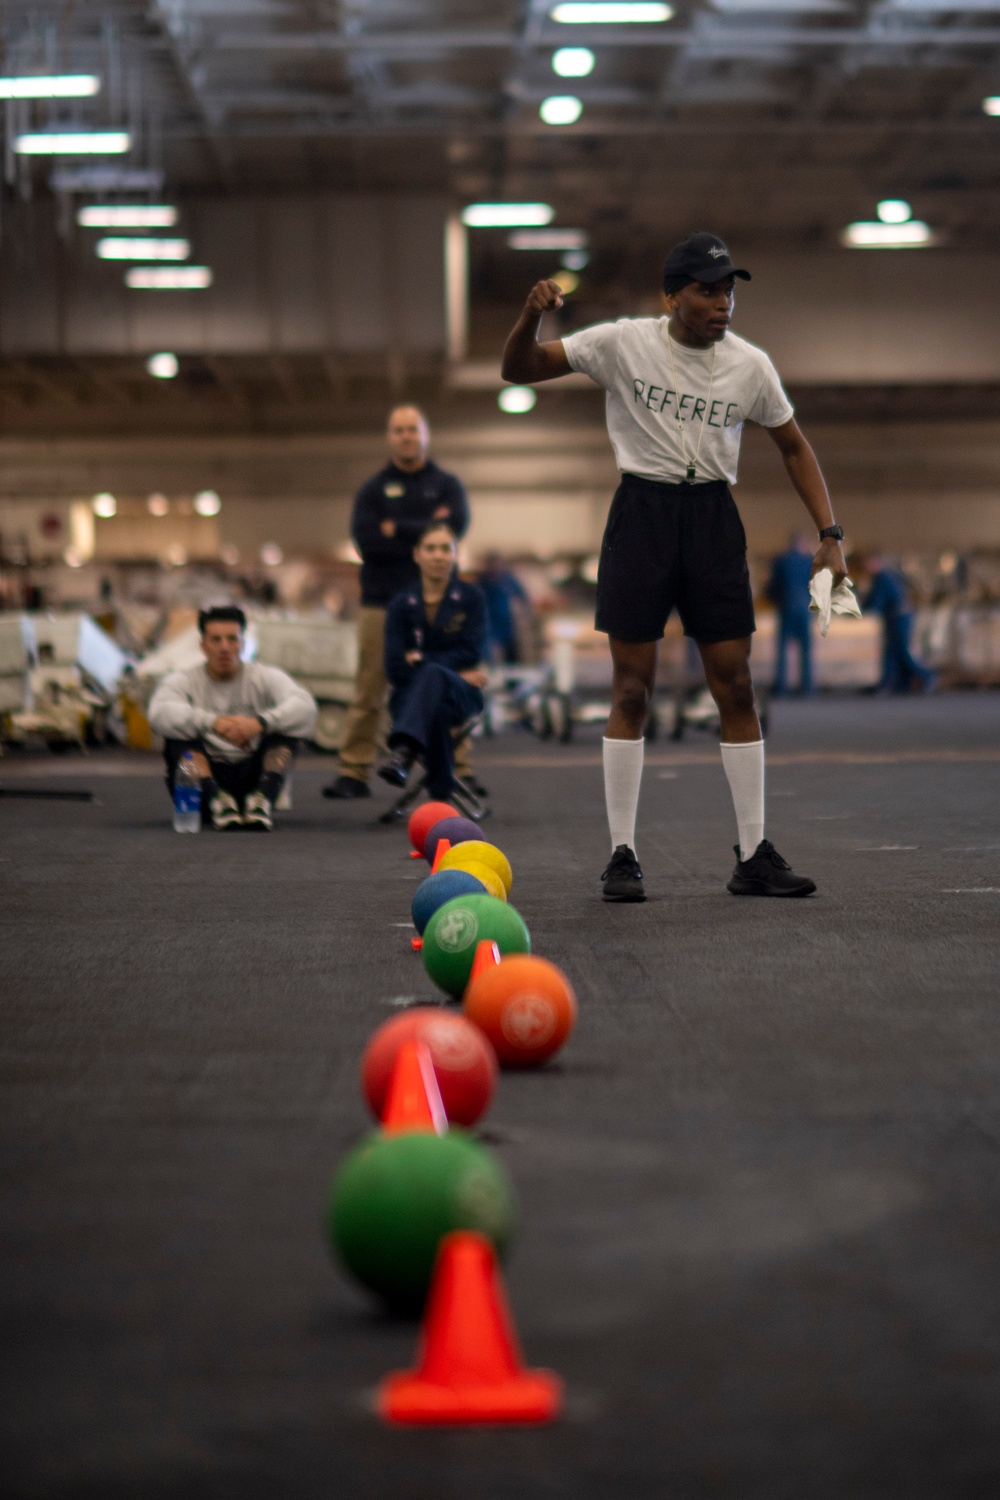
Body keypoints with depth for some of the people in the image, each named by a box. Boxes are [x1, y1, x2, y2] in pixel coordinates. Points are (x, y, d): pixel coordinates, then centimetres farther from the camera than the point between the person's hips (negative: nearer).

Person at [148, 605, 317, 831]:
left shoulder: (266, 678, 6)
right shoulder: (182, 682, 3)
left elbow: (305, 707, -14)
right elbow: (160, 713, -21)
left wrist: (261, 723, -33)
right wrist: (213, 723, -36)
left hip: (252, 778, 1)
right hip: (204, 781, -1)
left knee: (283, 725, -17)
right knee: (178, 729, -23)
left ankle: (261, 801, -36)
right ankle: (217, 802, -41)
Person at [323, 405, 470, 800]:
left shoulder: (446, 485, 12)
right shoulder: (373, 489, 13)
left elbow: (455, 527, -7)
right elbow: (365, 538, -4)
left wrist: (397, 530, -6)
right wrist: (423, 531, -7)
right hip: (381, 601, 0)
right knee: (369, 691, -2)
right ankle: (354, 773, 0)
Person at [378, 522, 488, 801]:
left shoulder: (471, 598, 6)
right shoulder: (402, 605, 7)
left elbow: (472, 654, -4)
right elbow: (395, 669, -2)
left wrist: (422, 661, -8)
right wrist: (456, 671, -8)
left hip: (462, 695, -1)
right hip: (411, 696, 1)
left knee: (432, 675, -40)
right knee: (436, 710, -40)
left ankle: (403, 752, -64)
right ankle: (441, 796, -38)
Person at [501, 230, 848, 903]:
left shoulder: (750, 365, 1)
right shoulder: (622, 342, -5)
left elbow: (794, 445, 13)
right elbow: (521, 369, -2)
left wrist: (830, 533, 6)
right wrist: (531, 316, -23)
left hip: (714, 519, 2)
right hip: (642, 513, -2)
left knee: (736, 686, 0)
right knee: (632, 690, -2)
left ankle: (754, 857, 6)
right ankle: (623, 855, 6)